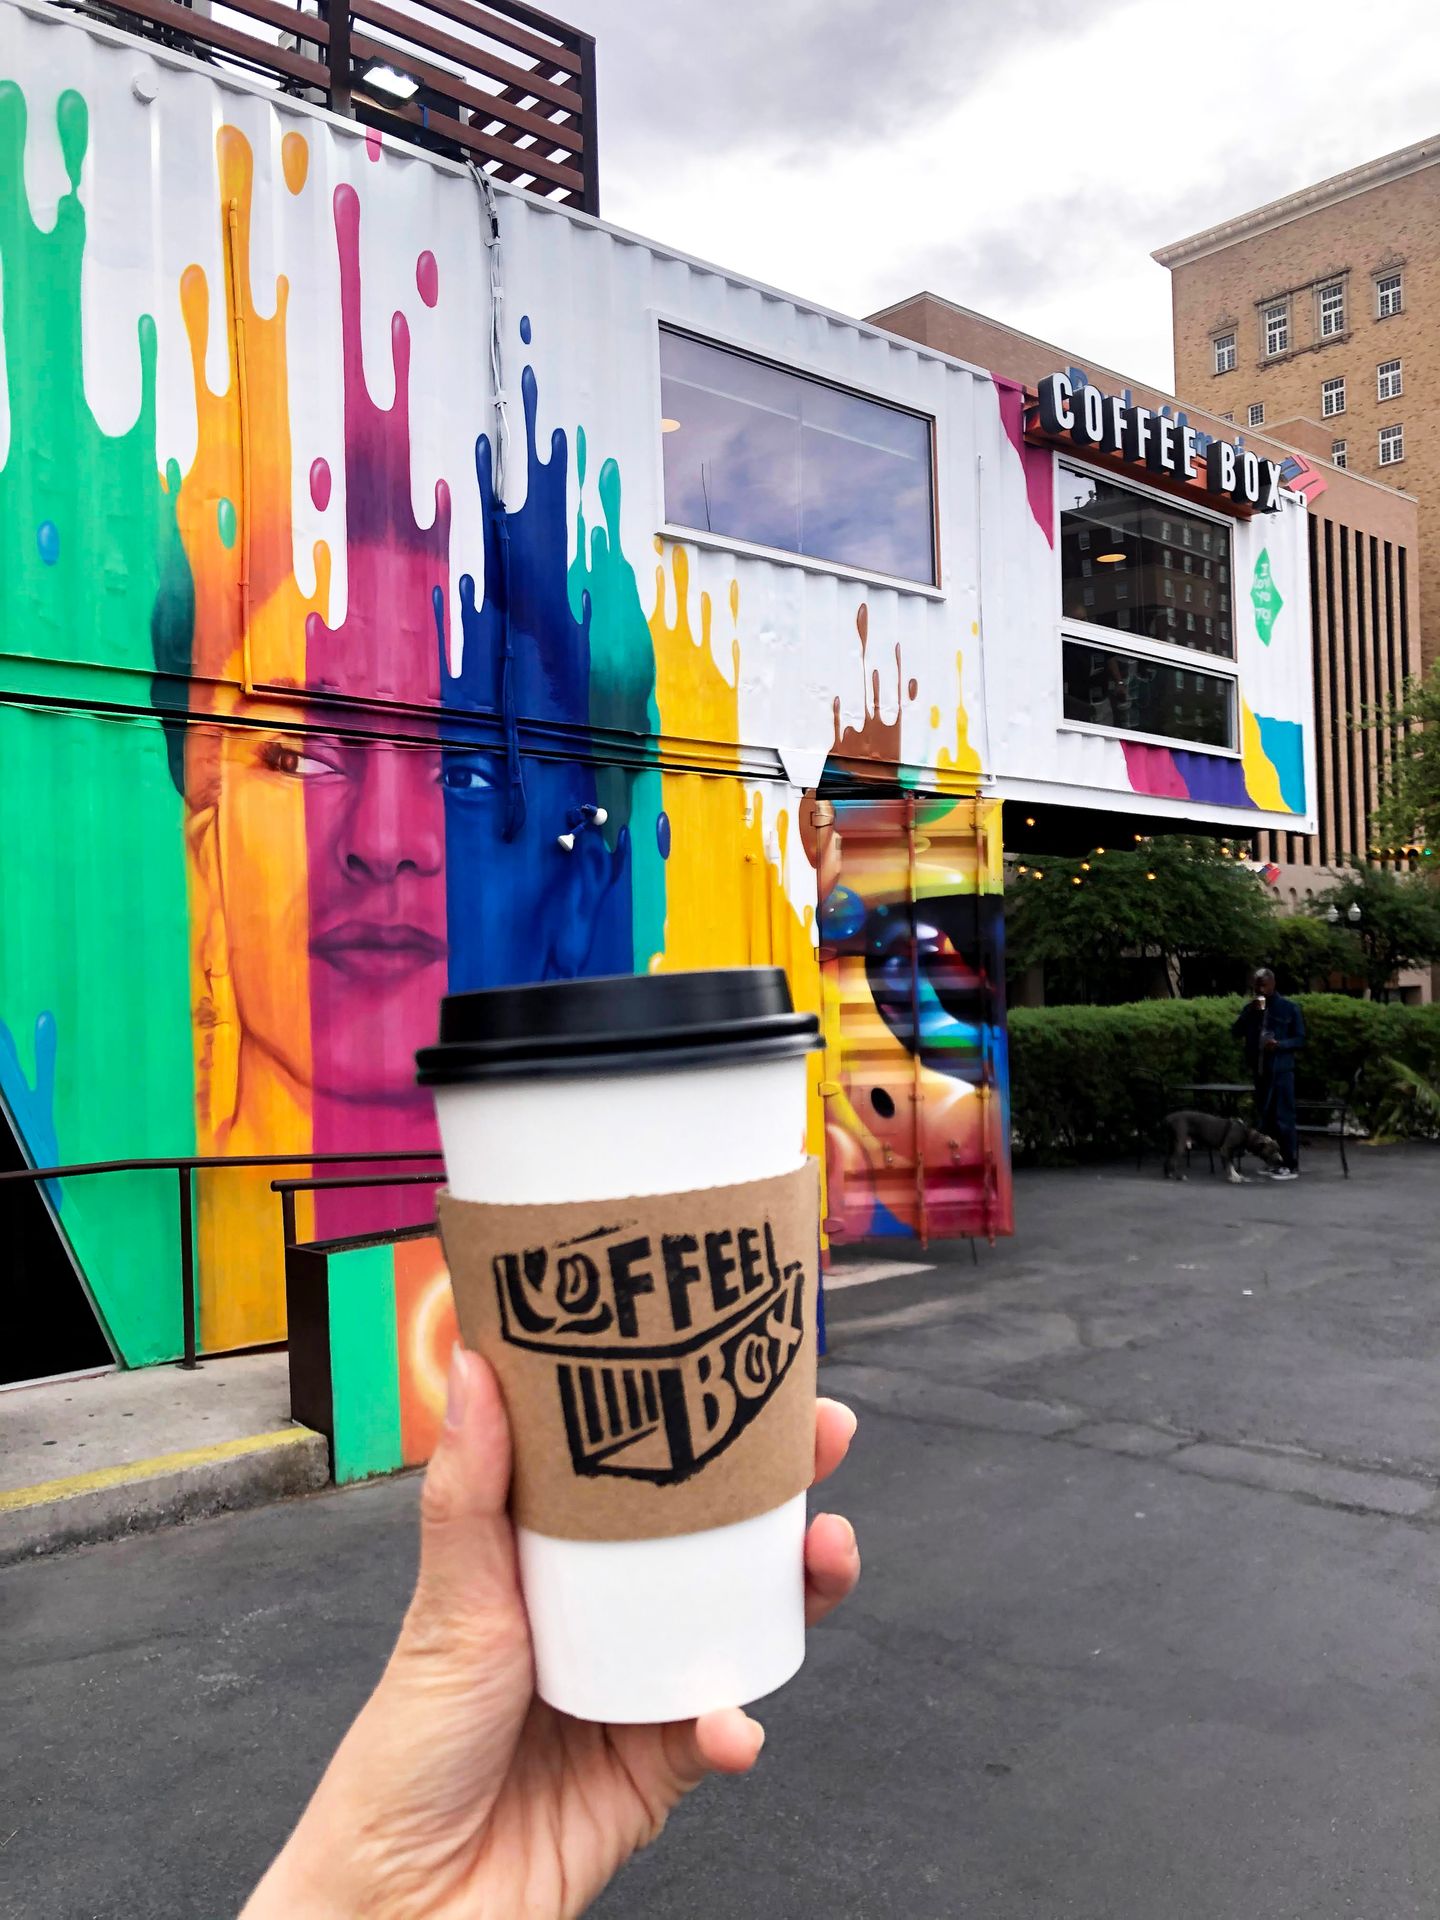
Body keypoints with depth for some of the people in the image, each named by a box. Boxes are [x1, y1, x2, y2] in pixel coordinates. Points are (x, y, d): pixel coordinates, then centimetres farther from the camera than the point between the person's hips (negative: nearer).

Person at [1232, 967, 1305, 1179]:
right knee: (1265, 1119, 10)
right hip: (1260, 1070, 5)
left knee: (1283, 1118, -7)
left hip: (1281, 1070, -5)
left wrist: (1279, 1044, -20)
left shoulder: (1289, 1008, -2)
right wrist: (1250, 1012, -11)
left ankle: (1292, 1166, -3)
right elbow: (1236, 1033, 1)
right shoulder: (1250, 1007, 10)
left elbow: (1300, 1039, -2)